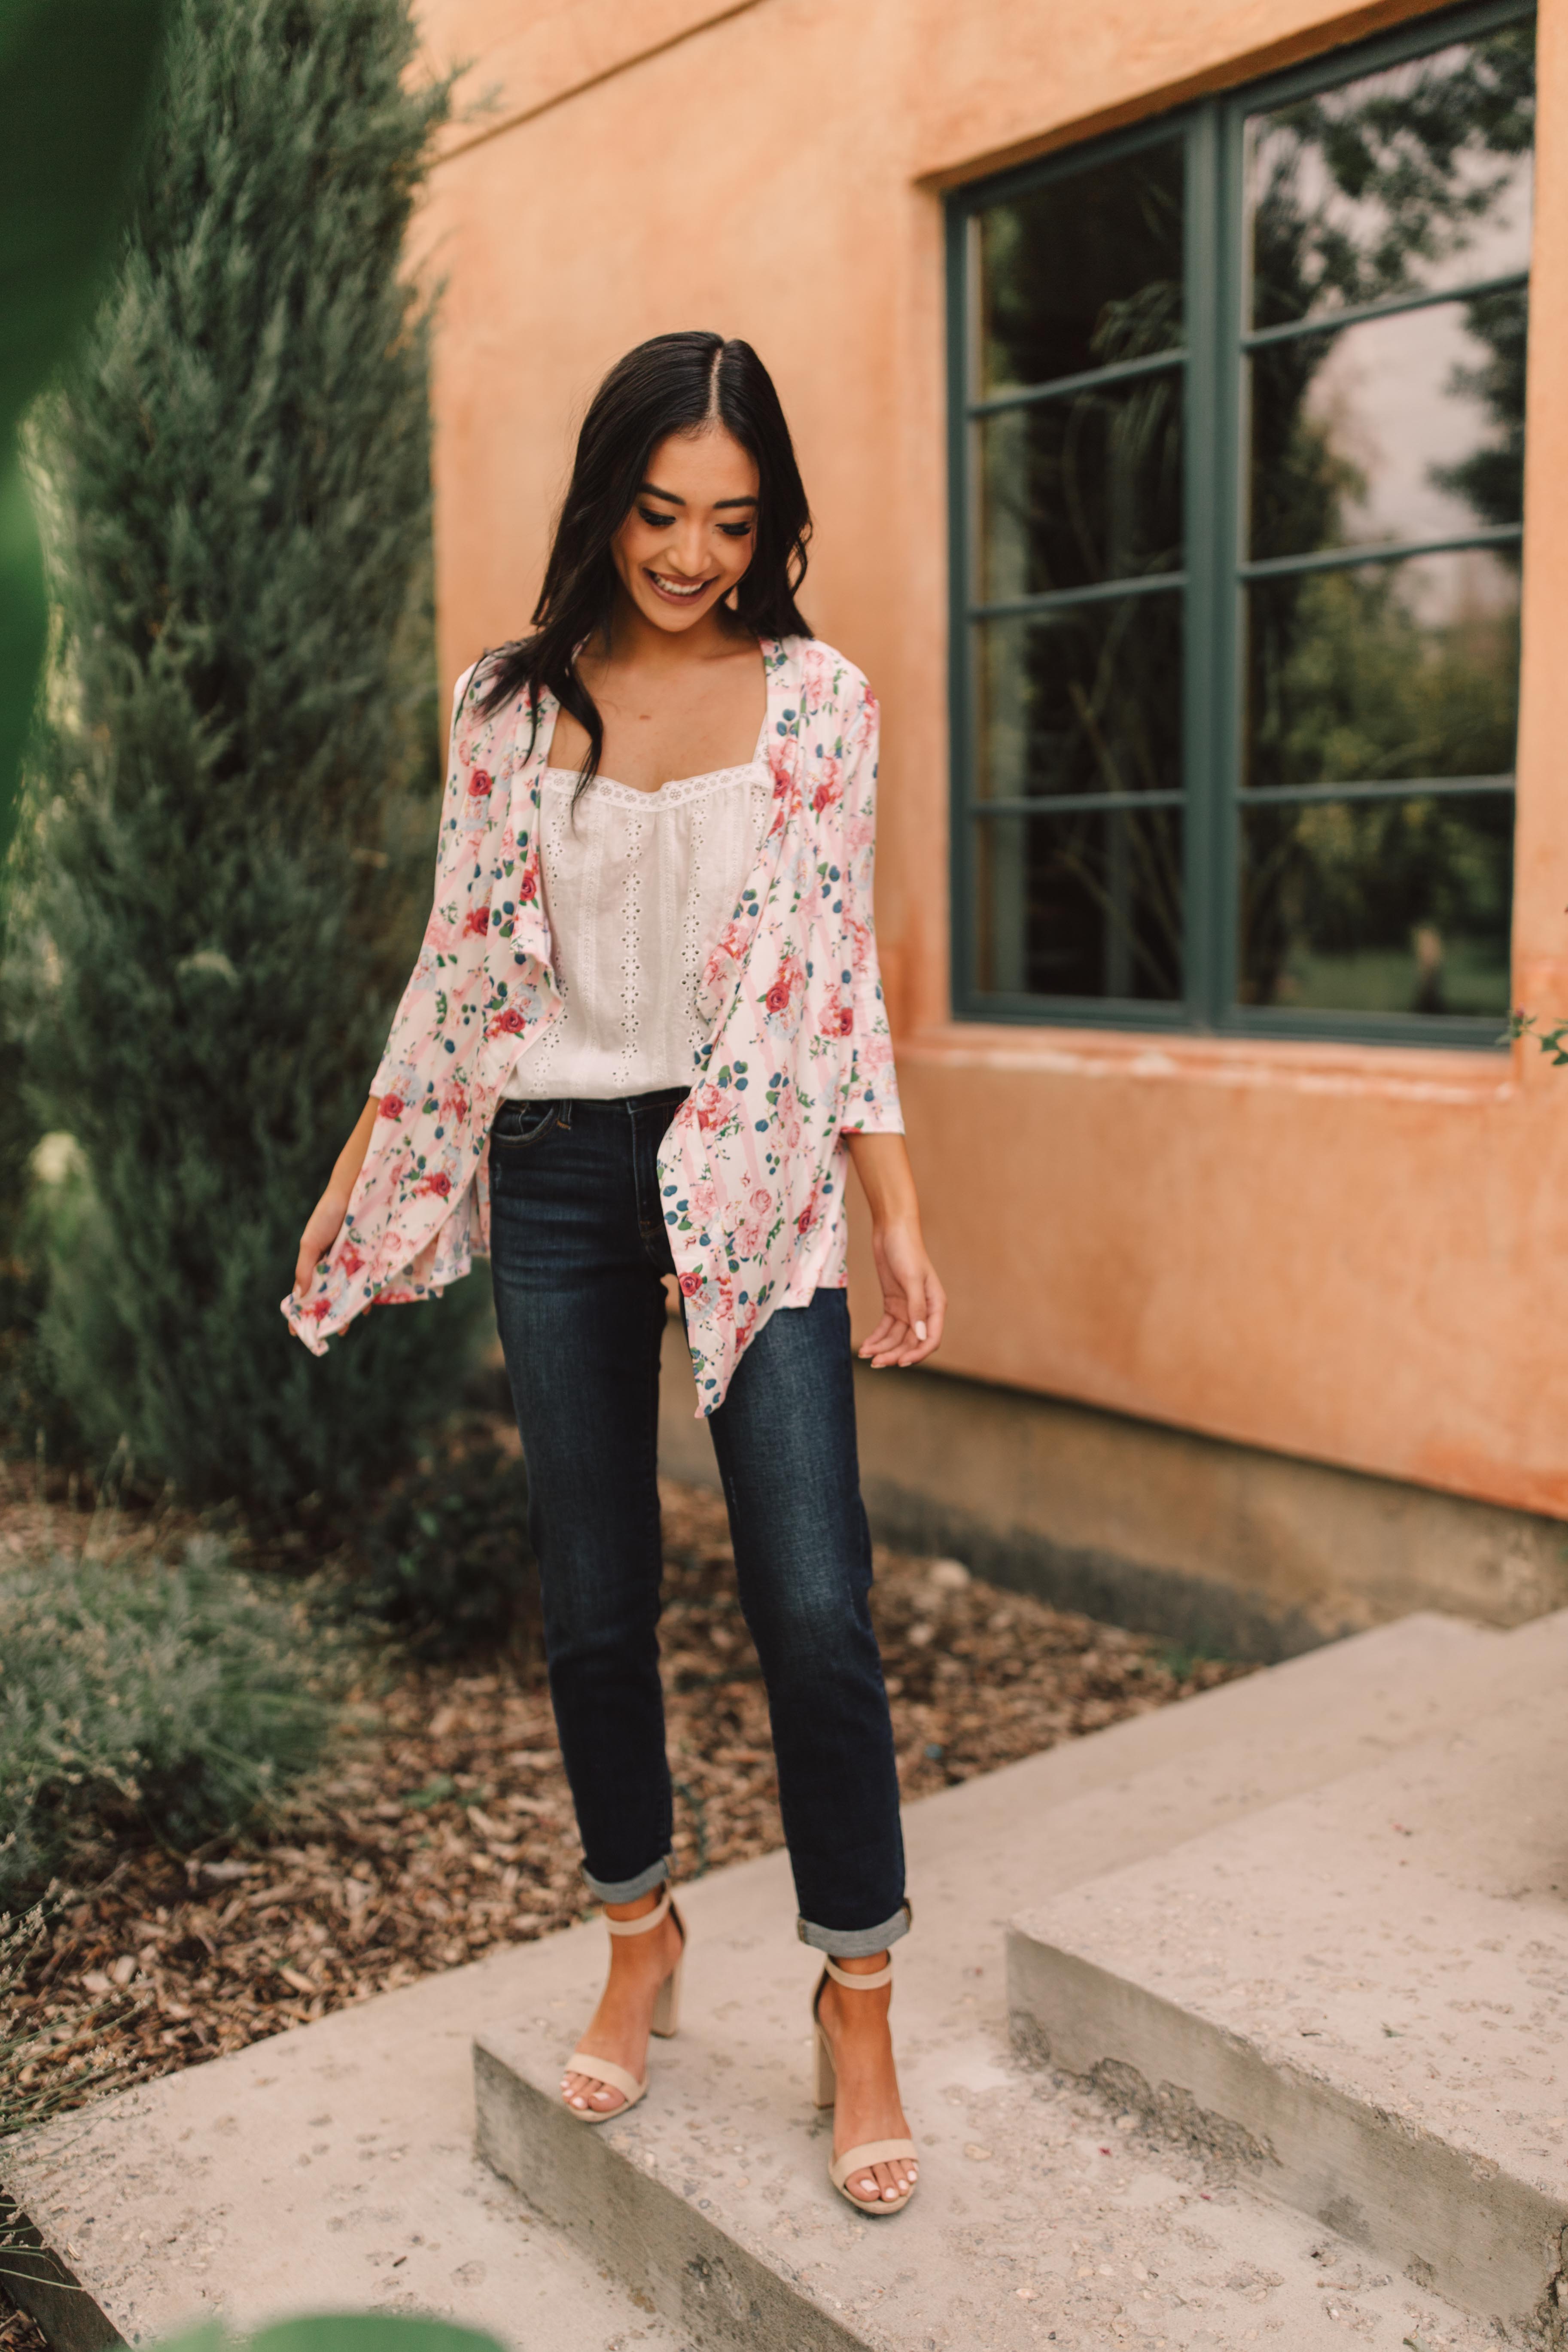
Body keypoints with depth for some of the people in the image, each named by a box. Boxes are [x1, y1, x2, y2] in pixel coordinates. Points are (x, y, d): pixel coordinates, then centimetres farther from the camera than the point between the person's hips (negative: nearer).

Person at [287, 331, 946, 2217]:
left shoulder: (819, 699, 1)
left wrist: (899, 1215, -4)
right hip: (556, 1177, 2)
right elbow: (462, 964, 9)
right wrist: (359, 1179, 9)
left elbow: (840, 975, 1)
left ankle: (859, 2003, 13)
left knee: (814, 1603, -6)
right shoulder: (505, 704, 4)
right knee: (592, 1597, 10)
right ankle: (641, 1941, 31)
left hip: (752, 1175, -2)